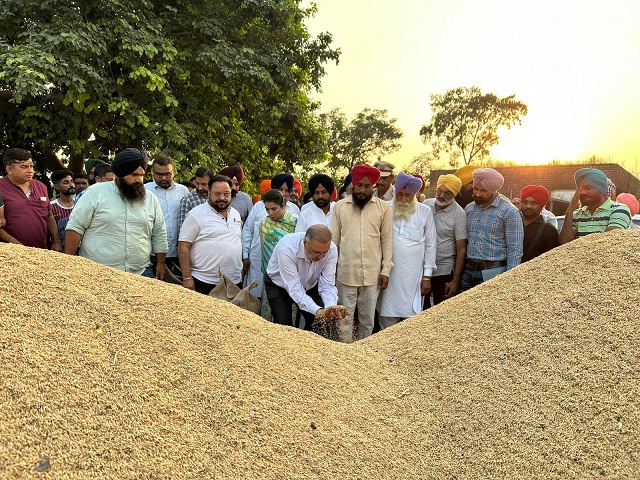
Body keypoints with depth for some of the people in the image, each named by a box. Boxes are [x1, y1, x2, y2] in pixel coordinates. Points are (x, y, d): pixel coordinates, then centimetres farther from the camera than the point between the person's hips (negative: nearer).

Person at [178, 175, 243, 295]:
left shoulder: (236, 214, 13)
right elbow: (183, 246, -9)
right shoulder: (196, 214, -6)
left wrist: (242, 272, 15)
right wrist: (187, 278, -14)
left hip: (235, 281, 5)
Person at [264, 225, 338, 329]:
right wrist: (318, 311, -48)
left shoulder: (332, 250, -25)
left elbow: (327, 285, -23)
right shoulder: (287, 248, -37)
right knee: (283, 324, -18)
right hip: (279, 286, -3)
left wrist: (331, 309, -42)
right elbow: (294, 289, -37)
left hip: (309, 286, 3)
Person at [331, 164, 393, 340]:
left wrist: (386, 270, 0)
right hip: (345, 274, 0)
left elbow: (387, 240, 4)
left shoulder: (383, 207, 2)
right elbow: (334, 239, 6)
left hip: (372, 275, 0)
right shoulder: (340, 206, 4)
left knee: (368, 319, 10)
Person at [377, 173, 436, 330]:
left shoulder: (425, 212, 3)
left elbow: (430, 245, 5)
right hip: (388, 274, 0)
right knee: (387, 317, 5)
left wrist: (427, 276, 2)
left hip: (413, 275, 0)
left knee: (412, 317, 2)